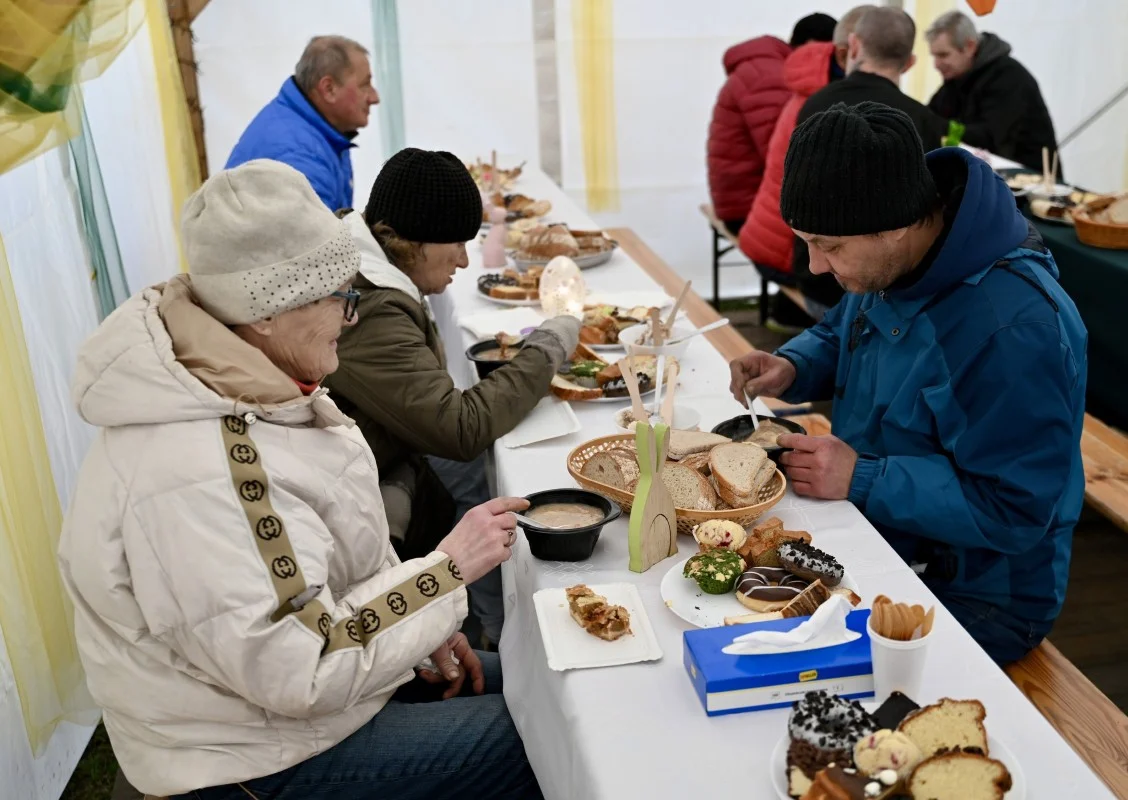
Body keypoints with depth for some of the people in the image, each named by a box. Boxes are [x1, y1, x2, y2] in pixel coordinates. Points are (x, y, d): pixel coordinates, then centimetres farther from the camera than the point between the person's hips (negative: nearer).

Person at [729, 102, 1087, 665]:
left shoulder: (1015, 327, -30)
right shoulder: (886, 261, -3)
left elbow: (1014, 511, -26)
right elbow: (840, 333, 17)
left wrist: (860, 480, -26)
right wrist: (792, 370, -5)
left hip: (971, 598, -7)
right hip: (870, 533, 8)